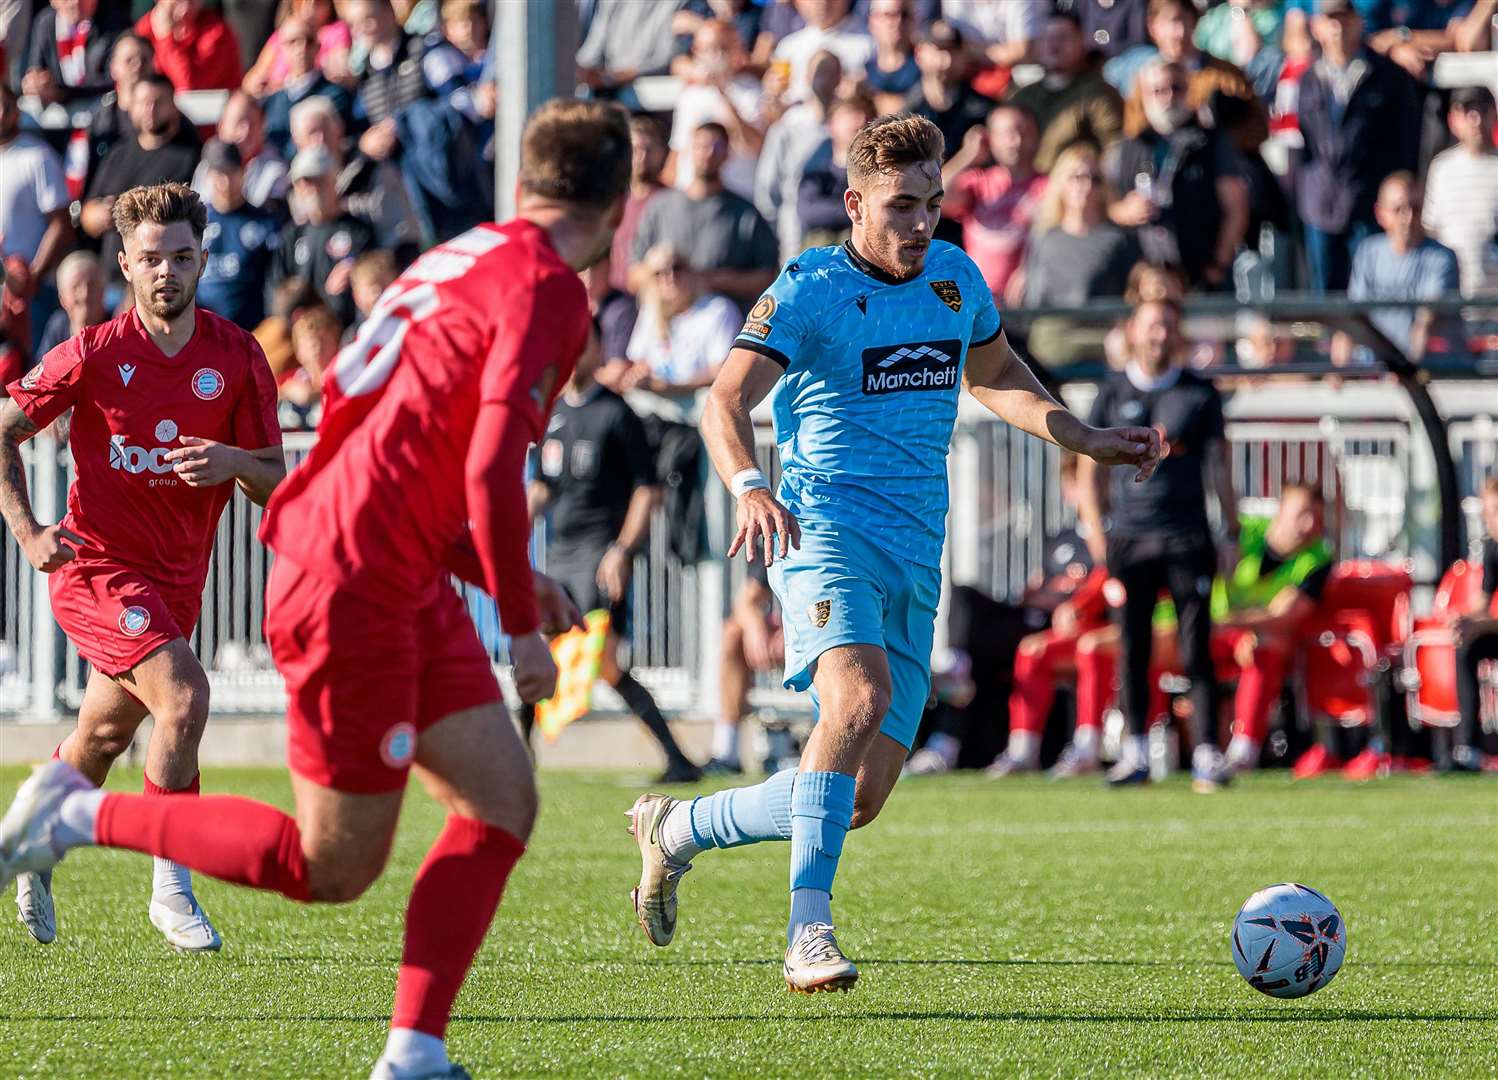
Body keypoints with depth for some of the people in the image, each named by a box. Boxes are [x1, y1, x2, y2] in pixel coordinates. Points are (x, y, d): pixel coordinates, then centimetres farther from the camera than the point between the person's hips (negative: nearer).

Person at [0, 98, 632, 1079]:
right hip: (354, 593, -10)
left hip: (405, 587, 10)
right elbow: (492, 469, -24)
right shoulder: (545, 290, -14)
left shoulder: (467, 260, 15)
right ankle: (81, 814, 7)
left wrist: (506, 581, 22)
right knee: (331, 869, -1)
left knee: (504, 804, 6)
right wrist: (521, 626, -14)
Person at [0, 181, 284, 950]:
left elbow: (276, 482, 0)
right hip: (98, 564, -5)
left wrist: (235, 461, -22)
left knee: (104, 738, 18)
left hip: (178, 578, 5)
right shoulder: (94, 354, -11)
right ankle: (172, 886, -14)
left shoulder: (237, 358, -3)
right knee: (183, 696, -25)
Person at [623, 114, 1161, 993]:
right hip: (828, 531, -6)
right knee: (860, 697, -34)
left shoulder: (956, 277, 12)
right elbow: (726, 403, -19)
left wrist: (1090, 442, 21)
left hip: (918, 557, 6)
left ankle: (676, 829, 26)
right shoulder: (809, 291, -7)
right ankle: (810, 933, -35)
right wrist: (749, 486, -38)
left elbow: (995, 375, 32)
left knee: (861, 800, 2)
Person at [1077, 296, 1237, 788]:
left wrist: (1230, 533, 6)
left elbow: (1219, 466, 11)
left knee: (1196, 649, -4)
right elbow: (1091, 469, 11)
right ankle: (1135, 753, 5)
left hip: (1187, 538, -1)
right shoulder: (1112, 395, 9)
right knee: (1133, 649, 1)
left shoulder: (1201, 394, 8)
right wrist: (1096, 529, 0)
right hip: (1129, 539, 1)